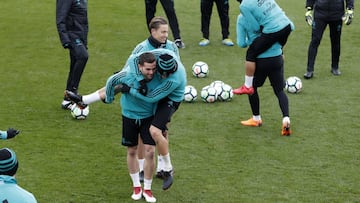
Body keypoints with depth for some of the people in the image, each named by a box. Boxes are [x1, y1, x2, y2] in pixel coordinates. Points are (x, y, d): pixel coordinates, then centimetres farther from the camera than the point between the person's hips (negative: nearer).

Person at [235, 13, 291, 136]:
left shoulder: (242, 18, -7)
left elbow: (241, 43, -7)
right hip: (277, 58, 2)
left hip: (259, 60, -2)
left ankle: (256, 119, 34)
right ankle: (286, 119, -7)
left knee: (251, 86, 24)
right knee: (279, 90, 12)